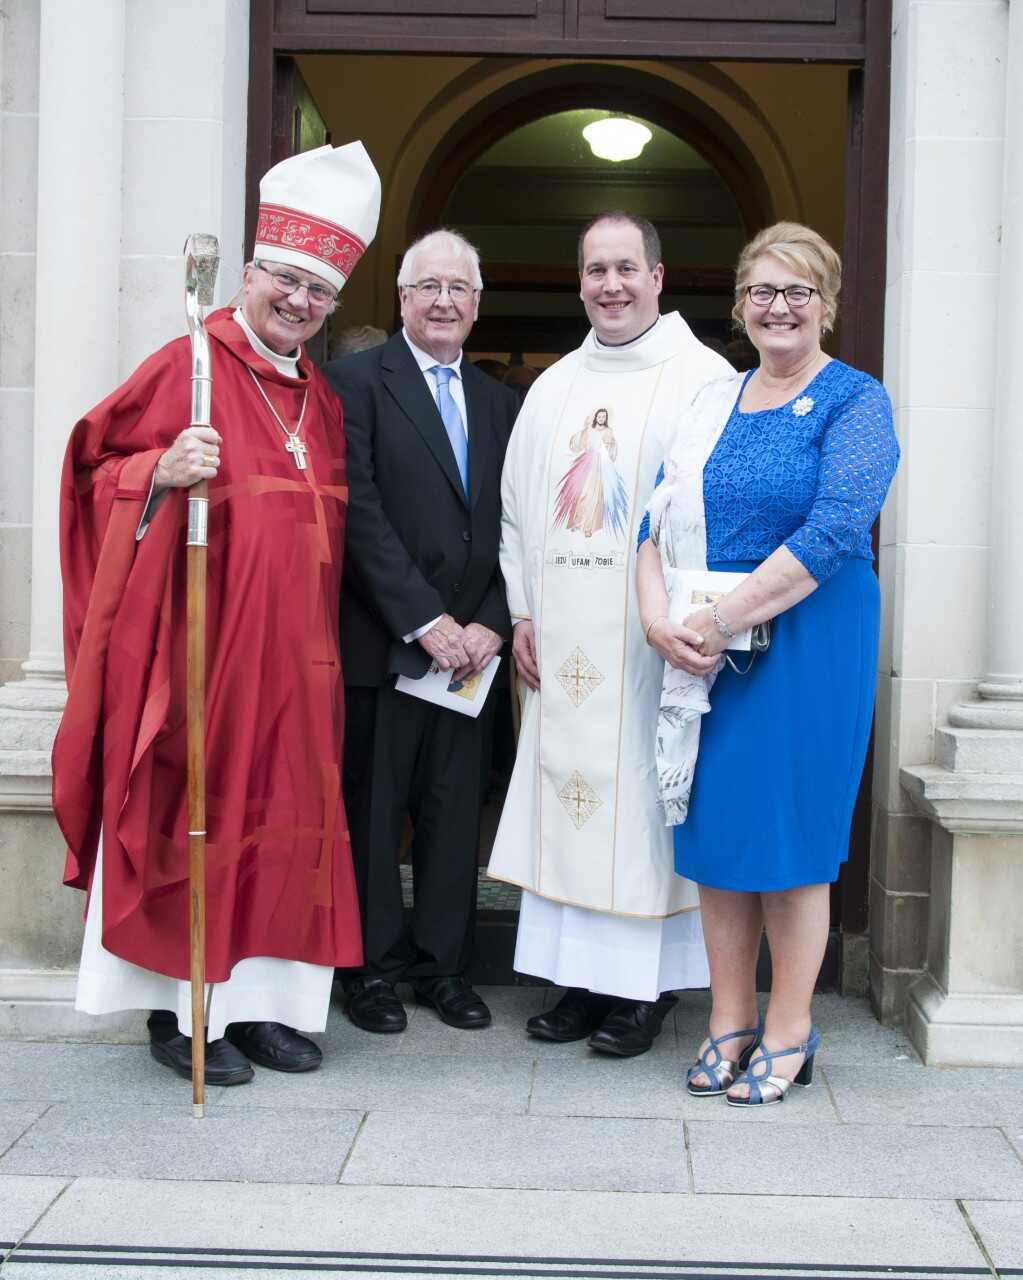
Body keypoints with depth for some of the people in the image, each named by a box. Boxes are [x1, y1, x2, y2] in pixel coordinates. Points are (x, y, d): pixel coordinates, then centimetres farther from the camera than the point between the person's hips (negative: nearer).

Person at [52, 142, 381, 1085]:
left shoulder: (324, 401, 15)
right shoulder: (190, 366, -4)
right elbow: (101, 467, -6)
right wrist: (162, 472, -25)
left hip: (294, 657, 6)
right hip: (198, 644, -6)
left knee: (283, 820, 8)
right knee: (189, 816, 1)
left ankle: (260, 998, 18)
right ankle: (180, 1009, 13)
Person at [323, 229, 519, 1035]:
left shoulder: (498, 401, 15)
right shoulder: (357, 381, -2)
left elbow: (514, 526, 10)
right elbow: (361, 514, -10)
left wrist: (490, 624, -4)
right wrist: (425, 621, -14)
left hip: (471, 643, 4)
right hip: (383, 639, -4)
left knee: (457, 810, 8)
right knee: (375, 809, 4)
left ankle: (445, 965, 20)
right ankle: (376, 966, 16)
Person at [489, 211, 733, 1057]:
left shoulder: (703, 379, -2)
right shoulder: (553, 388, 15)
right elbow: (516, 509, 17)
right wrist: (522, 614, 8)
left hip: (652, 638, -5)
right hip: (562, 640, 5)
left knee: (644, 794, -1)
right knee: (565, 794, 6)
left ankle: (647, 986, 10)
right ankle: (584, 977, 17)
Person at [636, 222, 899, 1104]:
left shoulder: (855, 402, -5)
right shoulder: (716, 402, 12)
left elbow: (834, 532, -17)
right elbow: (662, 516, 6)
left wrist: (723, 619, -19)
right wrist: (659, 617, -11)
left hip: (810, 639, -5)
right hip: (707, 647, 5)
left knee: (791, 823, 1)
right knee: (715, 824, 8)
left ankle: (789, 1032, 16)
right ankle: (730, 1022, 21)